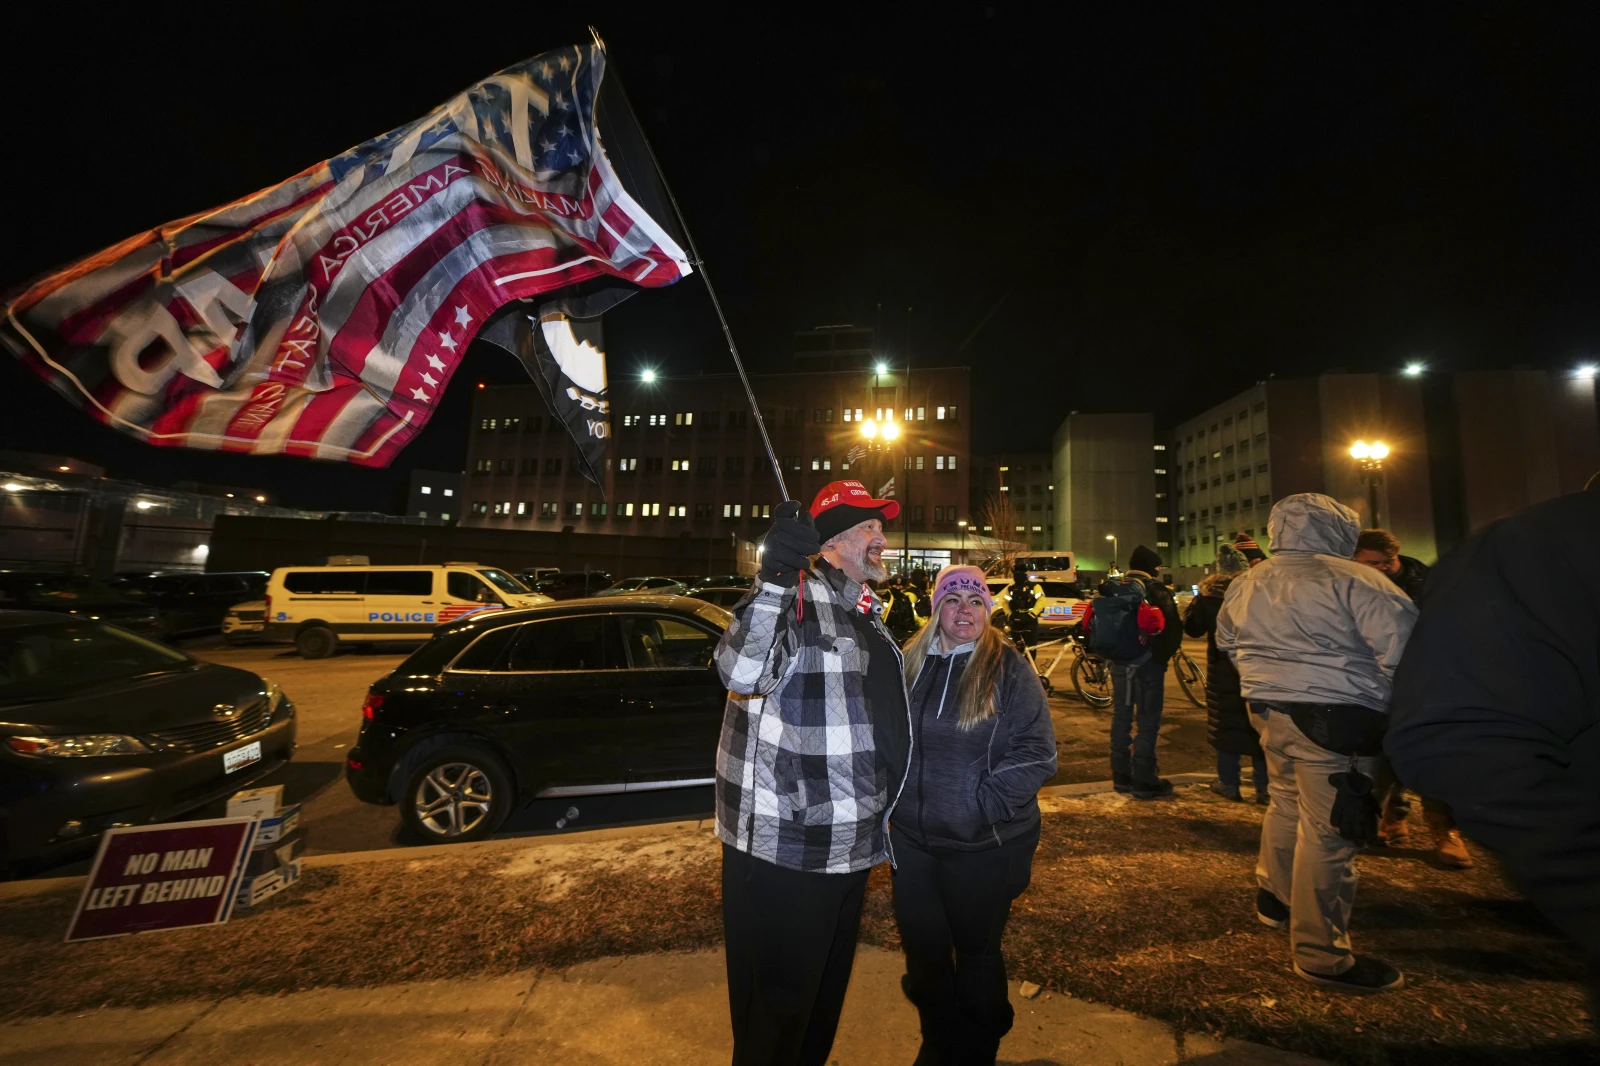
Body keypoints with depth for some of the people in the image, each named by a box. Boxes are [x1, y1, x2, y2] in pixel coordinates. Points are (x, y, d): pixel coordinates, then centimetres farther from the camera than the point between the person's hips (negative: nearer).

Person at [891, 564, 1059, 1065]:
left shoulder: (1009, 668, -10)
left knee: (976, 951, 15)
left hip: (984, 846, -3)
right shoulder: (910, 663, 1)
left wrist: (980, 807, -18)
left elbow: (1037, 752, -14)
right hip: (912, 839, 4)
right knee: (922, 948, 16)